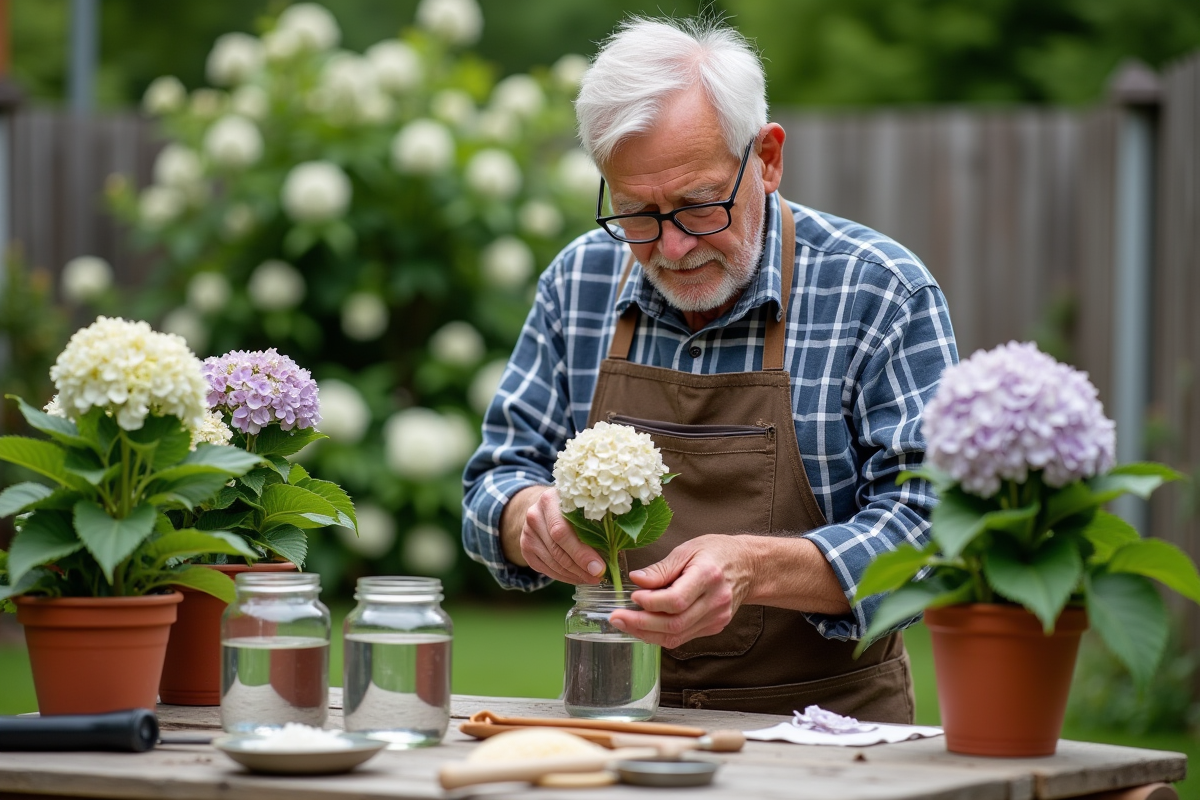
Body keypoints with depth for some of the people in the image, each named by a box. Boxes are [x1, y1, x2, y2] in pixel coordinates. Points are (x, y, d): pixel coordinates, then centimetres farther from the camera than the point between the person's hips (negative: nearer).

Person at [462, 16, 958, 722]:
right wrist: (528, 517, -13)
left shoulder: (880, 292, -7)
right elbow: (499, 478, 12)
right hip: (621, 712, 4)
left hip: (826, 719, -4)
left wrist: (755, 569, -28)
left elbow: (926, 525, -12)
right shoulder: (582, 281, 7)